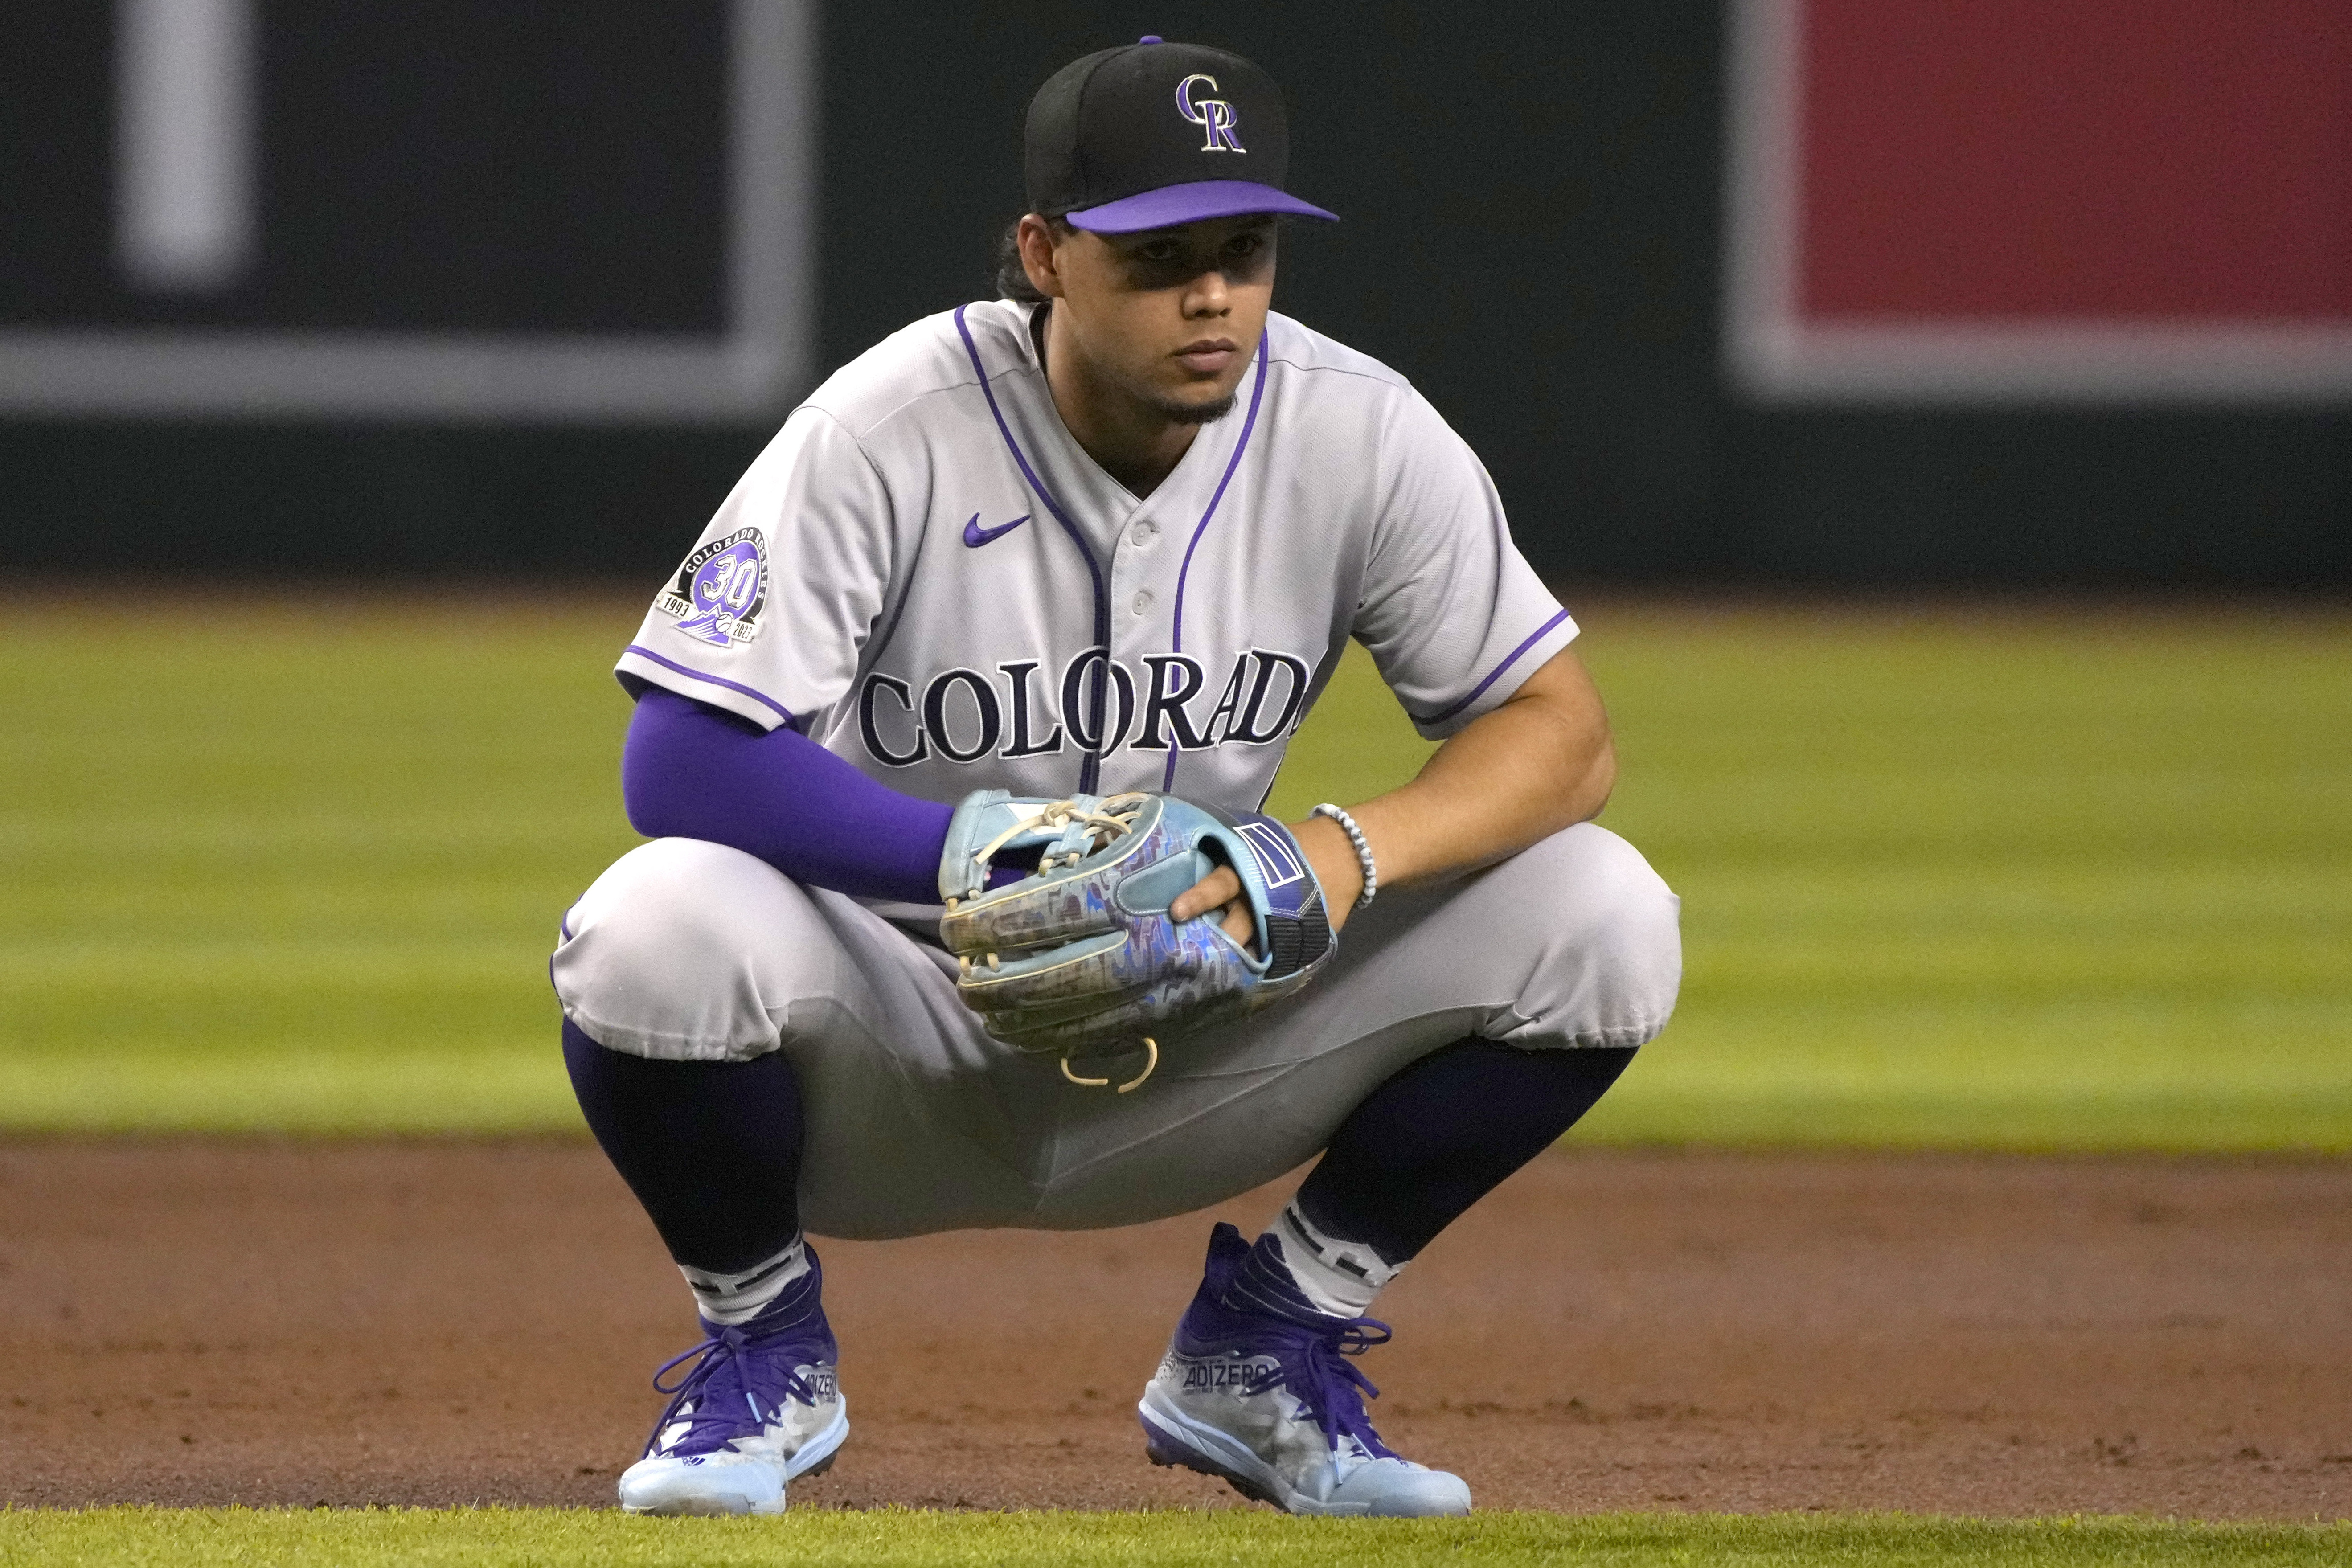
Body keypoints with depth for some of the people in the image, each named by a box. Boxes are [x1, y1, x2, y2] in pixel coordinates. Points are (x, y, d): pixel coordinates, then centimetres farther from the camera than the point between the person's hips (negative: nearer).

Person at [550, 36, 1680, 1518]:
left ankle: (1267, 1344, 5)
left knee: (1597, 914, -15)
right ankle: (762, 1346, -3)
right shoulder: (890, 432, -20)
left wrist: (1355, 847, -28)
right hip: (898, 1047, -3)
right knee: (663, 931, -36)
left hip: (1189, 1038, 3)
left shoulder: (1357, 433, -10)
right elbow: (679, 760, -27)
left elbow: (1563, 734, -7)